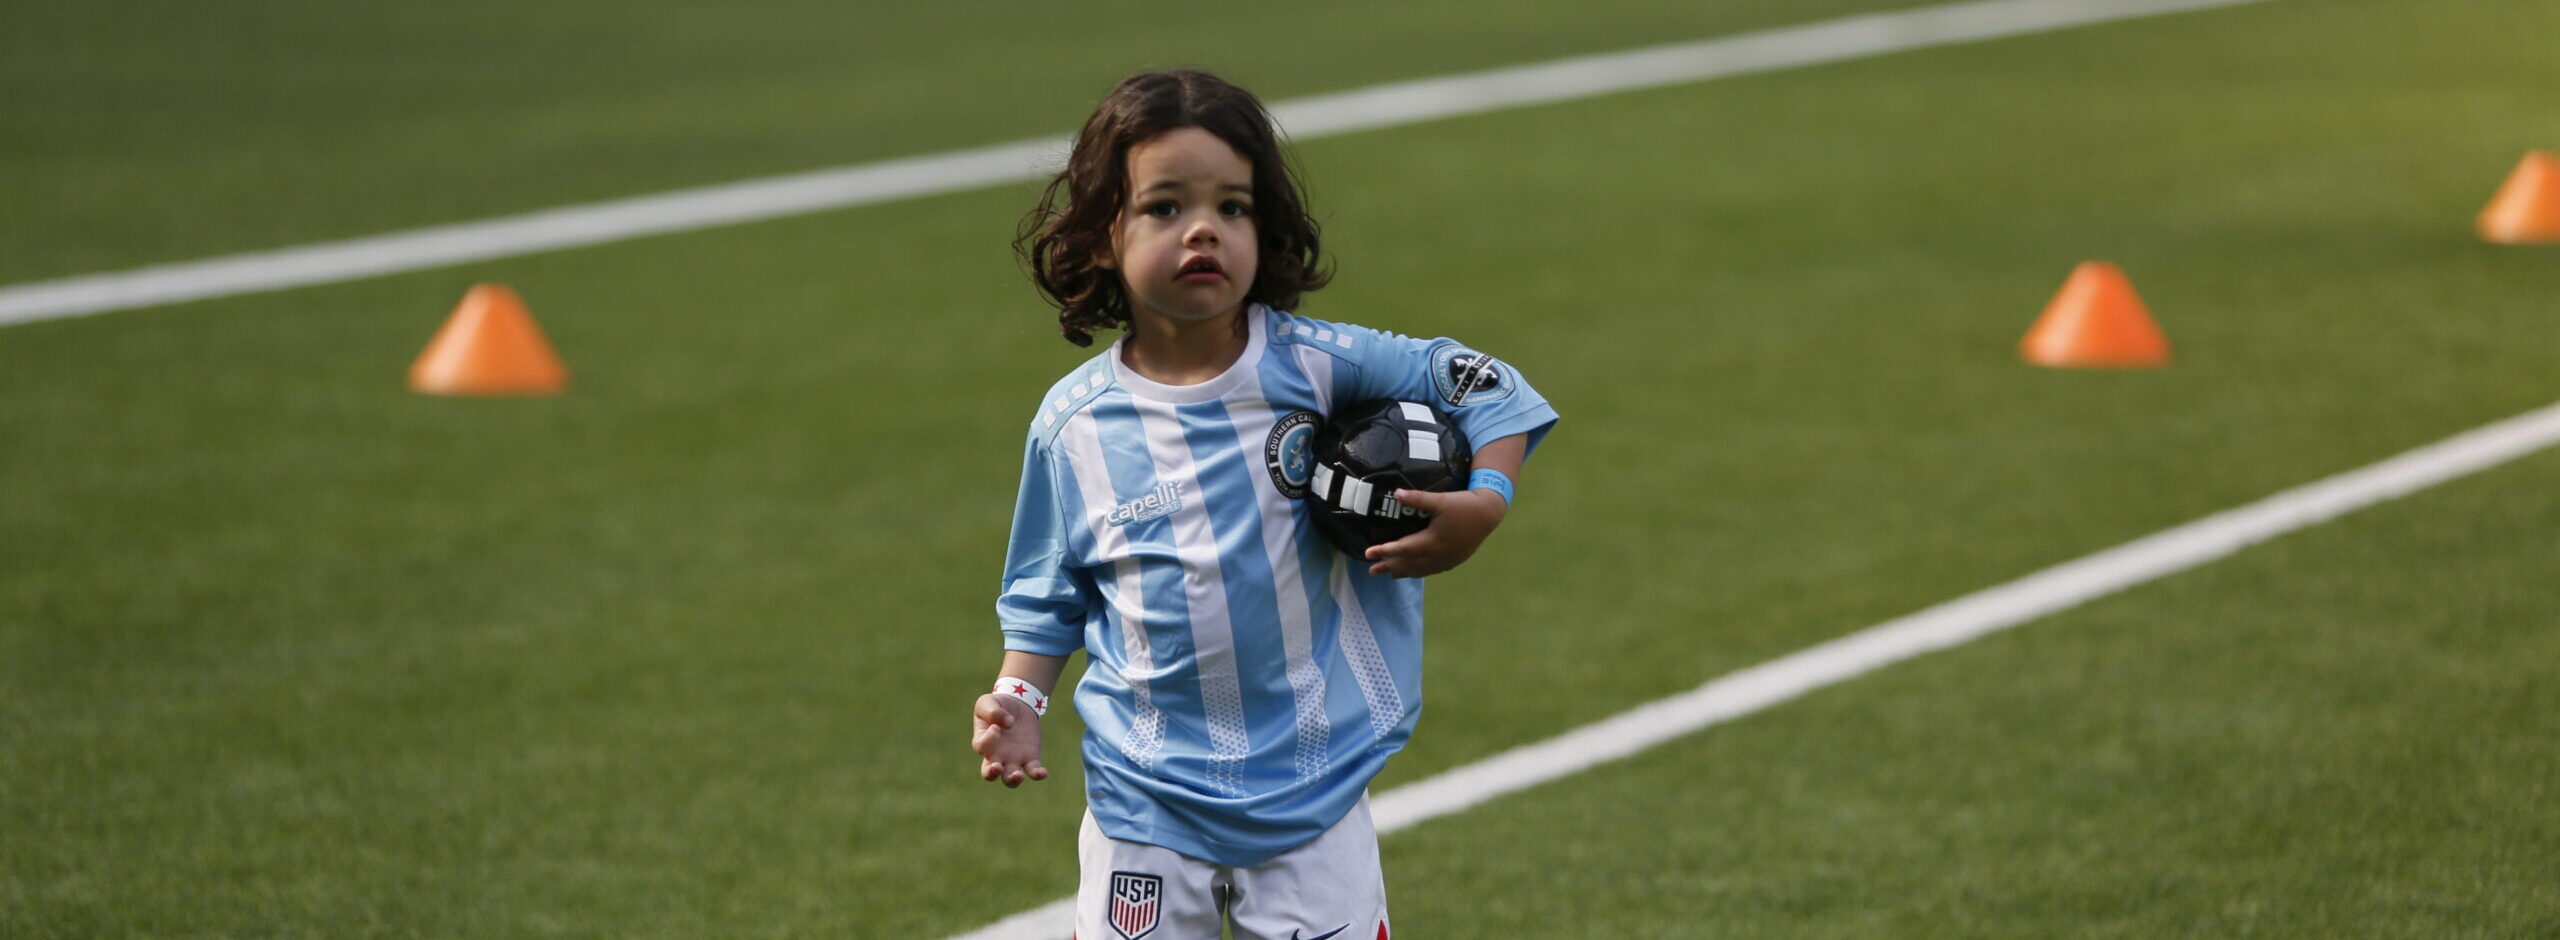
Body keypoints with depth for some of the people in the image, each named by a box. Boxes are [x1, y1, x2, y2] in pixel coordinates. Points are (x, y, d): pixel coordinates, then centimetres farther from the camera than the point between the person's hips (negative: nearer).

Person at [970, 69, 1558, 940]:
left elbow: (1485, 389, 0)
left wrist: (1486, 502, -15)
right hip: (1146, 800, 1)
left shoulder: (1313, 367, -9)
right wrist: (1019, 699, -6)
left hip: (1311, 794, 0)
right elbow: (1046, 595, 8)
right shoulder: (1074, 423, -4)